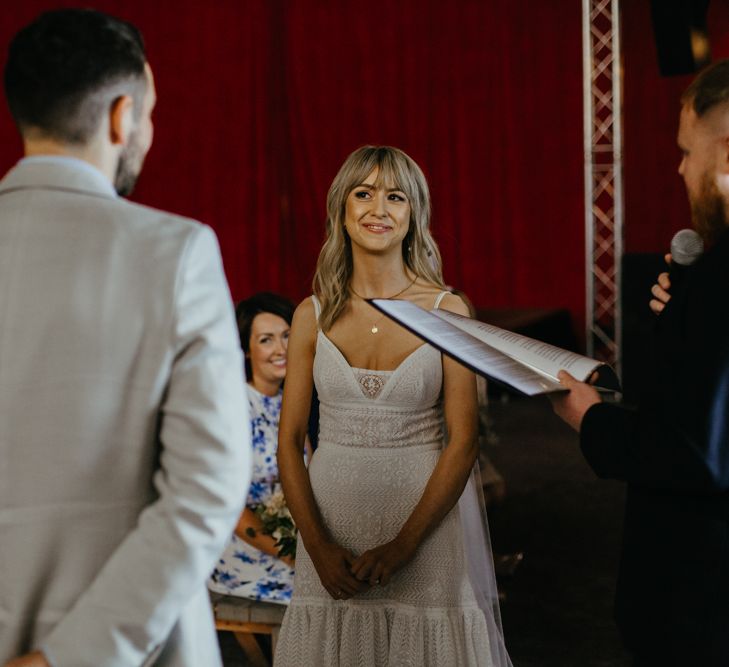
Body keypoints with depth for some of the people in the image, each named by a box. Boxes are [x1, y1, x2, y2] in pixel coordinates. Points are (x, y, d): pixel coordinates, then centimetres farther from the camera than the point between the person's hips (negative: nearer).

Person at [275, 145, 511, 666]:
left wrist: (403, 543, -13)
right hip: (332, 514, 2)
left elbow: (463, 441, -7)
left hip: (426, 515, -2)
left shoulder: (448, 310, -4)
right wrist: (318, 545, -8)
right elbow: (289, 440, 3)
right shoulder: (313, 314, 2)